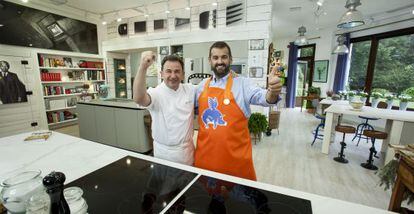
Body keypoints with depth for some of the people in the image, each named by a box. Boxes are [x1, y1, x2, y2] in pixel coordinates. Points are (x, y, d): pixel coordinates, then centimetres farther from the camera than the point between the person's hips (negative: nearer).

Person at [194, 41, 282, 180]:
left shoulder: (242, 83, -7)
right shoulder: (202, 85, 5)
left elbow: (262, 97, -23)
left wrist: (272, 92, -43)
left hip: (235, 155, -3)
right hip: (205, 153, 4)